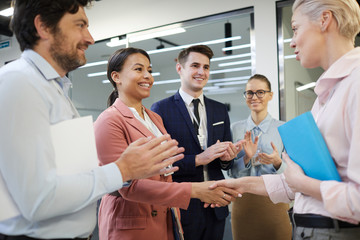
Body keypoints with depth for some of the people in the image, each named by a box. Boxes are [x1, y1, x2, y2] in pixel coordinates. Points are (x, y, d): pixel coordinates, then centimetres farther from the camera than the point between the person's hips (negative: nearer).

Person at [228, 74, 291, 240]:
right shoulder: (235, 128, 3)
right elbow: (231, 171, 4)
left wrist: (277, 163, -20)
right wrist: (247, 158, -15)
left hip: (275, 201, -1)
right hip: (243, 201, 2)